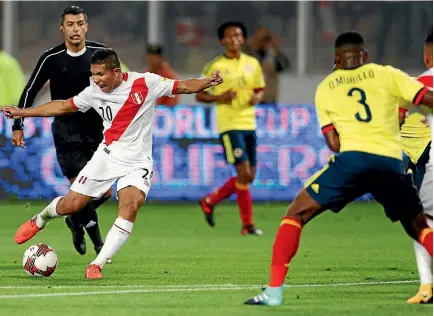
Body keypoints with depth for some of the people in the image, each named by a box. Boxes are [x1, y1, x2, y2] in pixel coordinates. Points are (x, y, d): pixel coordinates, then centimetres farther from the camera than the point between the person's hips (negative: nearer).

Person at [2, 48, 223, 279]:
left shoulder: (145, 83, -13)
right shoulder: (94, 92, -3)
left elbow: (183, 87, -9)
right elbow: (64, 106, 11)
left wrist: (208, 82, -28)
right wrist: (22, 112, 12)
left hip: (137, 162, -2)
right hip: (107, 156, 3)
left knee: (130, 206, -27)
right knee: (70, 205, 2)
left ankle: (98, 265, -20)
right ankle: (40, 220, 37)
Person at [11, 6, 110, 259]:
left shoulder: (100, 53, 0)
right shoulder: (52, 58, -6)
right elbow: (30, 91, 3)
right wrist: (18, 126, 1)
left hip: (96, 128, 3)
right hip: (66, 131, -3)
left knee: (105, 191, 0)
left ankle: (76, 220, 30)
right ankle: (98, 244, -1)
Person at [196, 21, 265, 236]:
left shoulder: (252, 64, 9)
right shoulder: (214, 66, -3)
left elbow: (260, 89, 20)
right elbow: (199, 95, 1)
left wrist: (257, 98, -3)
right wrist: (218, 98, -17)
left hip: (249, 124, 6)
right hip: (229, 125, -6)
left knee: (248, 176, 7)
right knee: (244, 172, -14)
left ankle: (209, 202, 26)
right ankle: (248, 224, -4)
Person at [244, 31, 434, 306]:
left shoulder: (325, 88, 18)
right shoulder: (386, 74, 16)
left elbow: (334, 144, 13)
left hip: (353, 158, -1)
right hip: (392, 163, 1)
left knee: (296, 215, 11)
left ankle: (274, 290, -1)